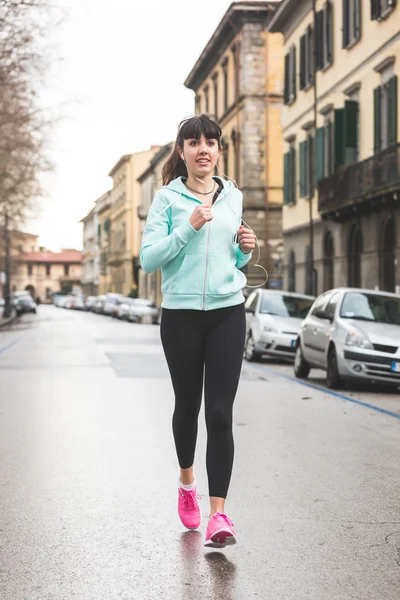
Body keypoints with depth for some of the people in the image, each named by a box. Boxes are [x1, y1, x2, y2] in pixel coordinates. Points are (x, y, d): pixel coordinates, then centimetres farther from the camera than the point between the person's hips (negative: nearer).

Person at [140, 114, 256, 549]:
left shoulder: (233, 197, 11)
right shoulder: (168, 198, 0)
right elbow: (149, 259, -8)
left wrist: (245, 249, 1)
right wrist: (189, 227, -18)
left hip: (228, 313, 1)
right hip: (181, 315, -1)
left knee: (220, 414, -7)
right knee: (187, 407, 13)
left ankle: (218, 513, -5)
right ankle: (187, 482, 41)